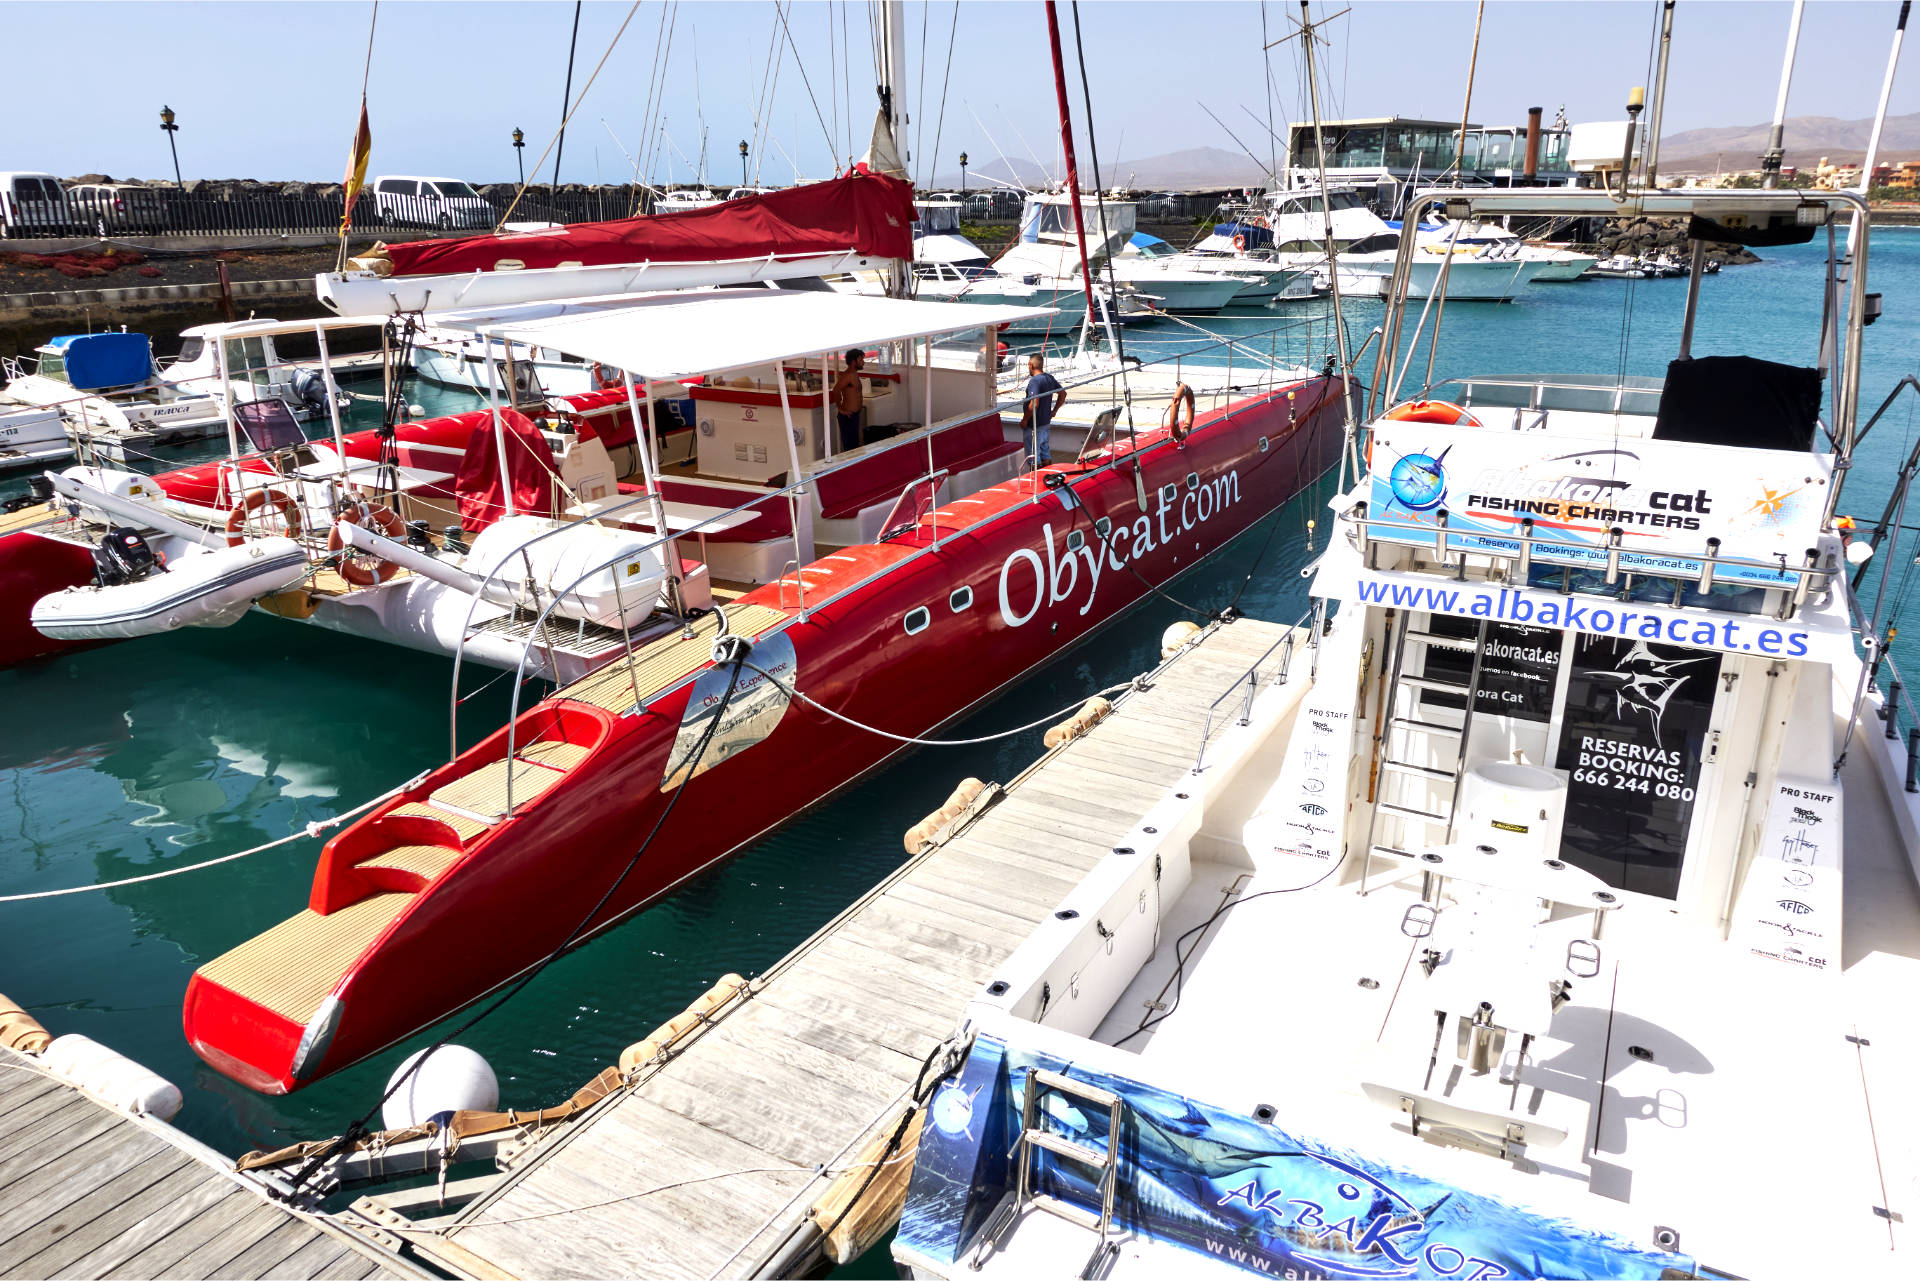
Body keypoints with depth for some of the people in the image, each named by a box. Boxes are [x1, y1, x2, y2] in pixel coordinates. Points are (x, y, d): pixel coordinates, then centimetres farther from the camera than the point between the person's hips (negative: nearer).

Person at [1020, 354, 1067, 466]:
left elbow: (1034, 405, -29)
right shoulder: (1050, 378, 5)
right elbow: (1063, 394, 15)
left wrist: (1024, 420, -18)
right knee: (1046, 451, 18)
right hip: (1046, 422, 9)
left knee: (1033, 455, 2)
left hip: (1034, 426, -9)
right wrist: (1054, 411, 19)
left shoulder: (1034, 381, -21)